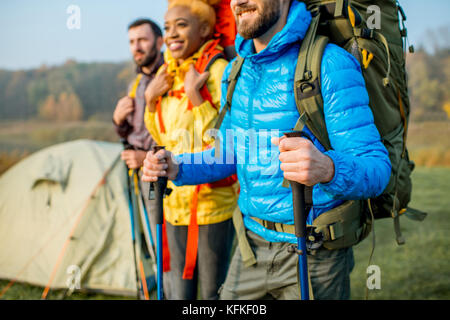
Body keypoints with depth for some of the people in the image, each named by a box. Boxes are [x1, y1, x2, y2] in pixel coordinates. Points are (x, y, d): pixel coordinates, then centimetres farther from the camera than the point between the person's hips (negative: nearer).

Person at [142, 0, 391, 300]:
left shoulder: (331, 66, -17)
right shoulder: (235, 72, 6)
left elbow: (376, 167, -21)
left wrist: (327, 168, -43)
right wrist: (177, 168, -3)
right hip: (252, 243, 6)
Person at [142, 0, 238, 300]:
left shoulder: (218, 70, -13)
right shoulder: (168, 74, 9)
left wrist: (194, 93, -23)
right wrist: (151, 98, 3)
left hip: (213, 199, -7)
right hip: (175, 199, 7)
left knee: (213, 291, 6)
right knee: (179, 291, 16)